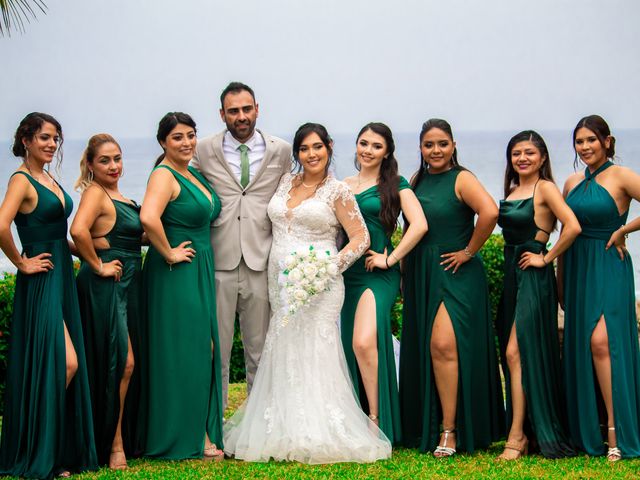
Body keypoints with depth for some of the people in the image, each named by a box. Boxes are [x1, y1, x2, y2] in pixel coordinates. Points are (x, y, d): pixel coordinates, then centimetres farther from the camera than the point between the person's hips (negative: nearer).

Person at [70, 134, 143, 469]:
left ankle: (124, 438, 20)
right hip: (105, 286, -9)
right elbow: (78, 231, -28)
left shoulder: (119, 196, 16)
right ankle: (112, 445, 0)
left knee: (124, 364, 12)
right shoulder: (95, 192, -12)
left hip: (128, 284, 9)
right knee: (120, 362, -8)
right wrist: (98, 265, -19)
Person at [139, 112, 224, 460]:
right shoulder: (164, 175, -13)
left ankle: (203, 430, 20)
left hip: (201, 272, 9)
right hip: (176, 273, -9)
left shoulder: (195, 175, 14)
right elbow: (148, 217, -31)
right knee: (183, 350, -5)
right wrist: (169, 253, -21)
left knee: (203, 350, 12)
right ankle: (184, 437, 2)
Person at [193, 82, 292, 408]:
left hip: (261, 262, 1)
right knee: (216, 348, 4)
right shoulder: (204, 151, 3)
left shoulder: (281, 151, 6)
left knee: (260, 350, 10)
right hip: (219, 262, -1)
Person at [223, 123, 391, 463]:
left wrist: (332, 264, -17)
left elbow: (360, 238, -4)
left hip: (317, 284, -5)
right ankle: (287, 432, 11)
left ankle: (320, 433, -4)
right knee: (284, 355, 4)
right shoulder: (285, 183, 13)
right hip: (281, 282, 5)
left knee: (313, 352, -8)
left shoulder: (337, 191, -1)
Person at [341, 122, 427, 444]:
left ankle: (377, 419, -13)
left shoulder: (395, 185, 0)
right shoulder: (343, 186, 14)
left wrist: (390, 259, -12)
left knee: (365, 342, -24)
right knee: (351, 346, 6)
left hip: (378, 275, -6)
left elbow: (419, 225, -12)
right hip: (347, 273, 6)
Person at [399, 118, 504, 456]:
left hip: (455, 274, -7)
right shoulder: (417, 181, 12)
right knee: (421, 350, 8)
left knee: (443, 345, -16)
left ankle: (450, 430, -10)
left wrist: (469, 251, -17)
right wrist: (404, 272, 11)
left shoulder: (461, 179, -8)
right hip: (420, 276, 7)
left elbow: (490, 212, -25)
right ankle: (425, 427, 17)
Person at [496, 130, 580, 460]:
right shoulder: (511, 191, 13)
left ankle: (517, 437, -10)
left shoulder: (545, 188, -9)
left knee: (516, 353, -12)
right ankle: (528, 432, 16)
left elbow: (573, 226, -21)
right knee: (514, 356, 9)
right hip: (511, 275, 8)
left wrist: (546, 258, -15)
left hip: (533, 278, -8)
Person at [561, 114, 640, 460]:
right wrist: (562, 282, 15)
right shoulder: (572, 183, 12)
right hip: (577, 270, 7)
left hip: (608, 267, -7)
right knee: (579, 347, 7)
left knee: (601, 341, -20)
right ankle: (587, 431, 16)